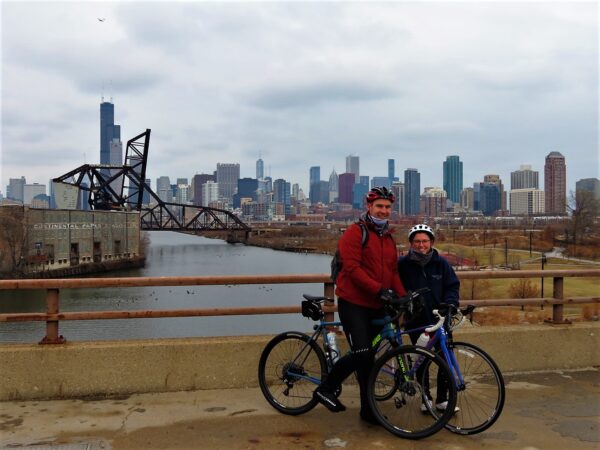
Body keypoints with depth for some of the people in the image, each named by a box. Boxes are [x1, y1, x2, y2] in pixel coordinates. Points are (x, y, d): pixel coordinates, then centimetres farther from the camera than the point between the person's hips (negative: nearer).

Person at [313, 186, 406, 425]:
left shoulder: (388, 237, 16)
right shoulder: (355, 232, -8)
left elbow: (393, 271, 16)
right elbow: (352, 268, -18)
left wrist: (404, 297, 1)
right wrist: (379, 289, -25)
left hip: (377, 306, 7)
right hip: (354, 303, -7)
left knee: (370, 357, 11)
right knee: (362, 353, -17)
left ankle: (368, 409, 22)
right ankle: (325, 389, 3)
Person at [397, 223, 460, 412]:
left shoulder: (441, 263, 2)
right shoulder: (403, 264, -2)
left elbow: (453, 286, 4)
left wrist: (449, 304, -11)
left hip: (440, 319, 1)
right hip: (416, 321, -1)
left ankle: (442, 399, 17)